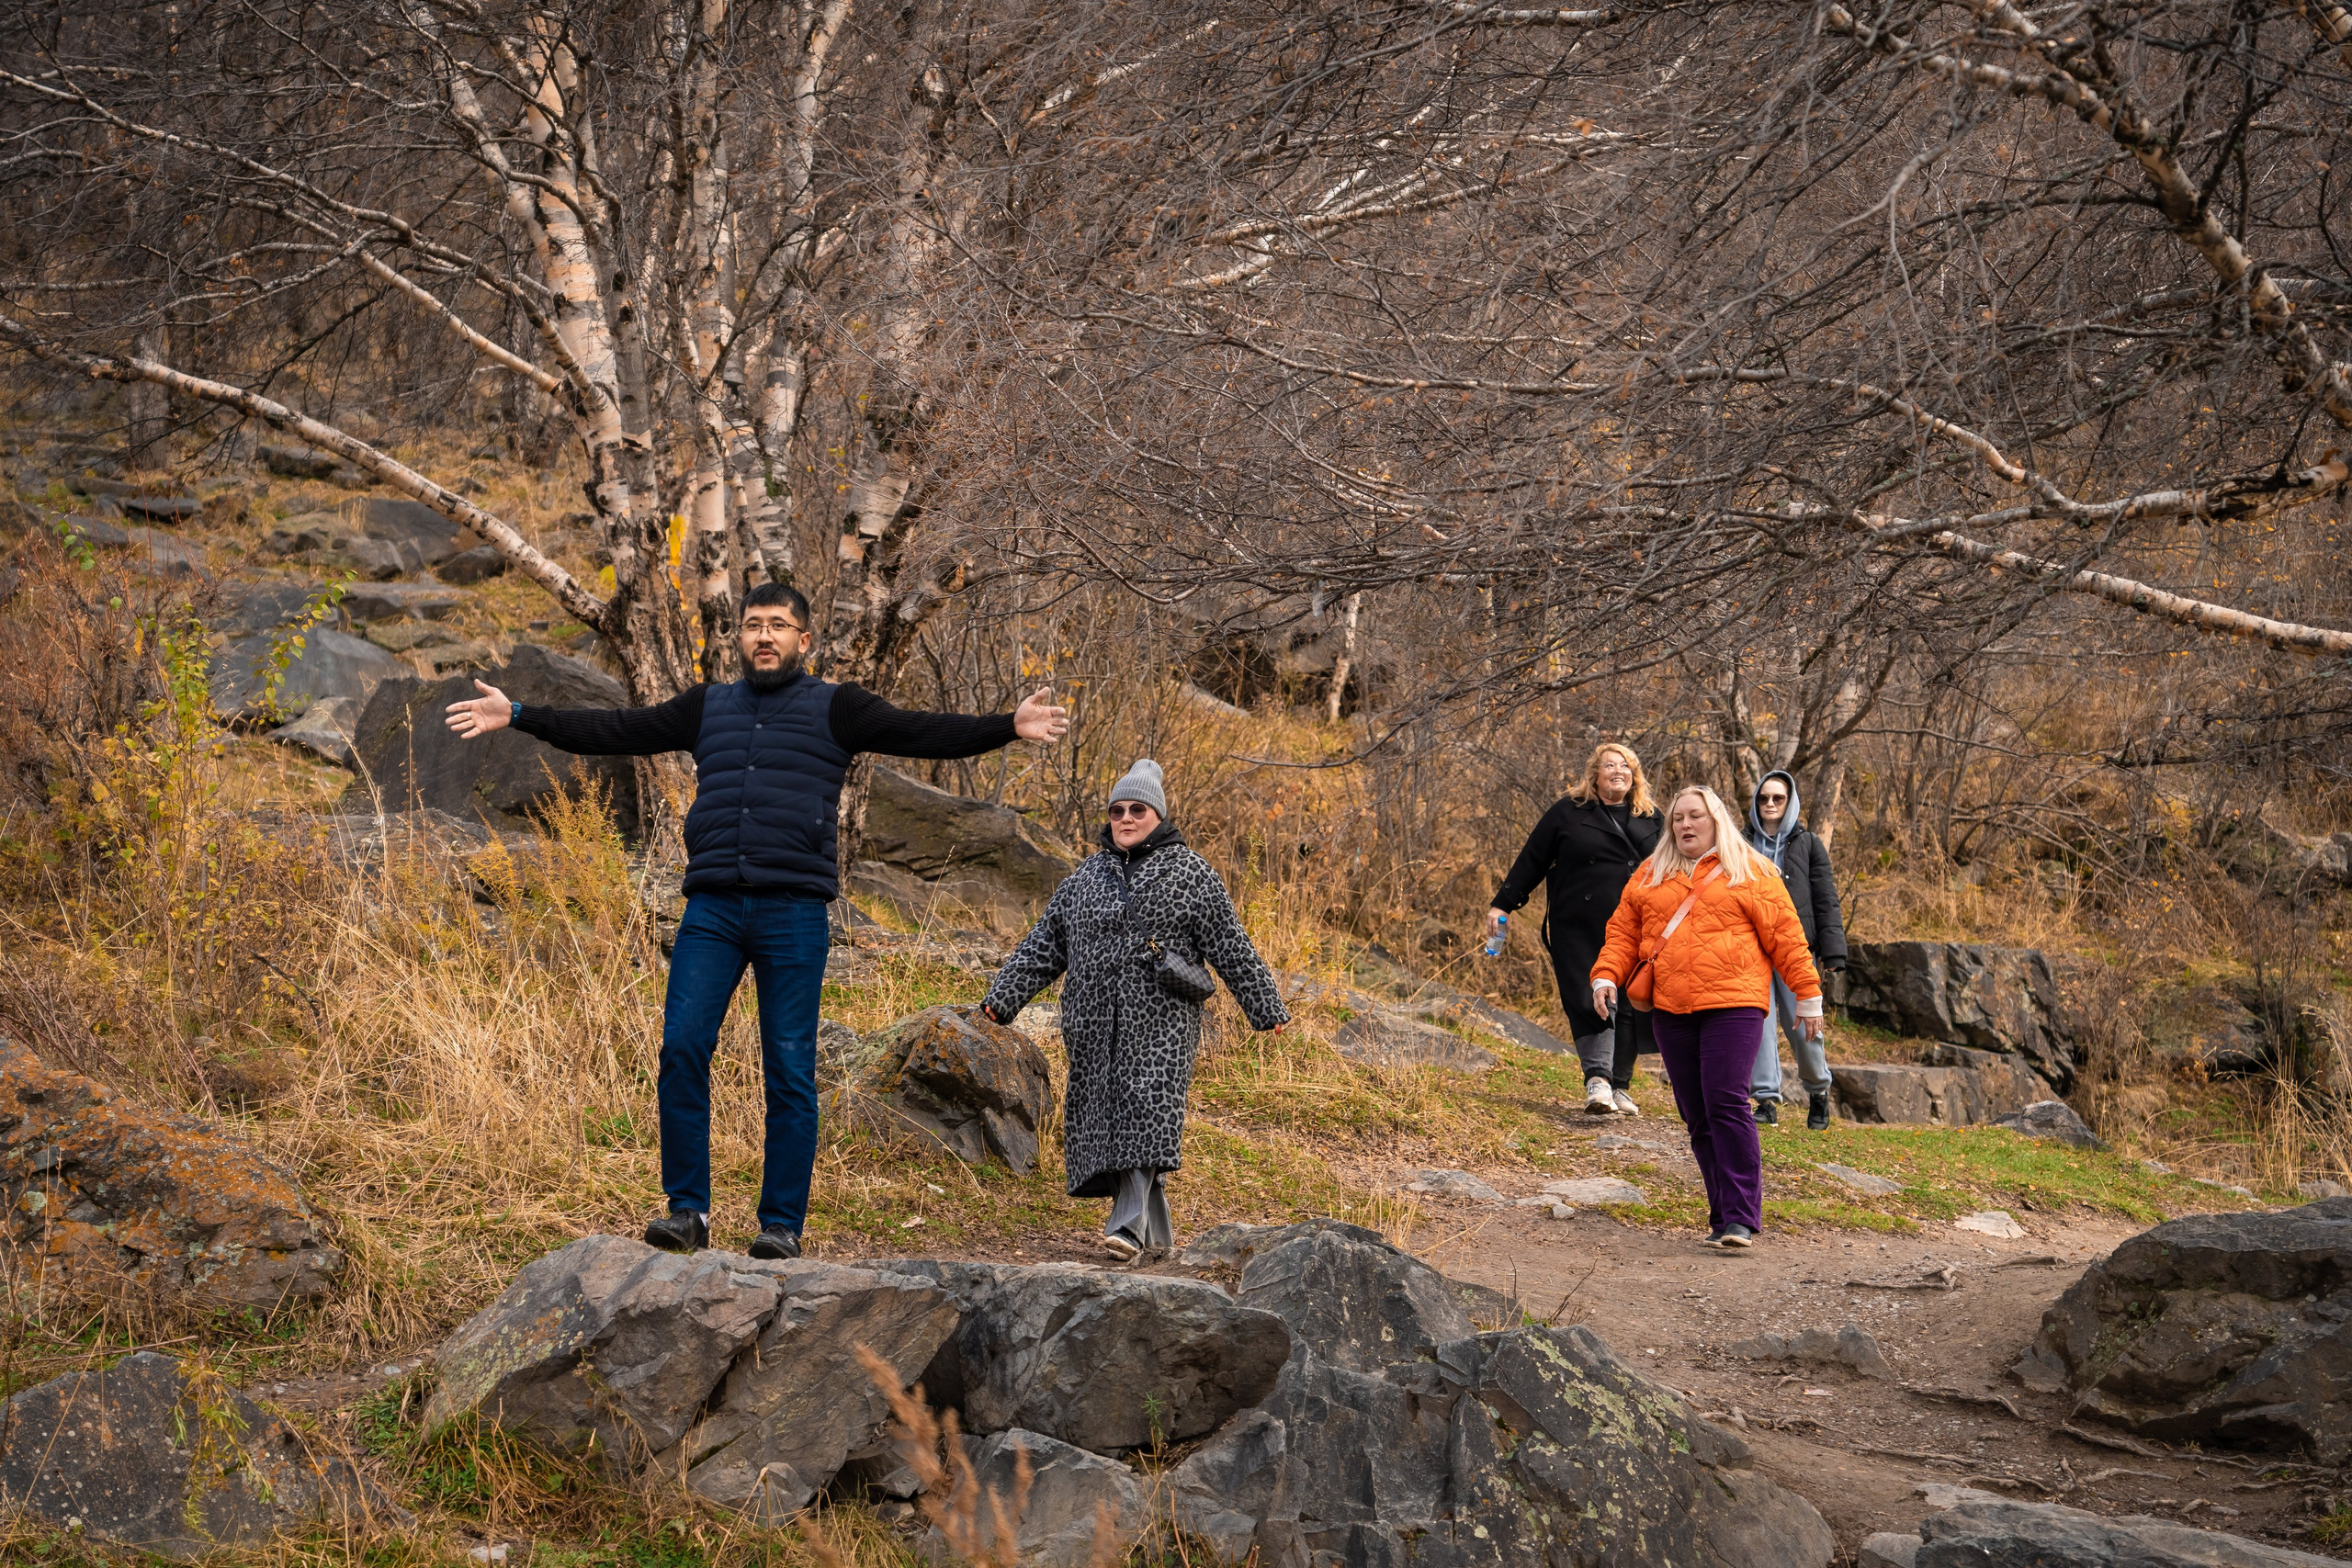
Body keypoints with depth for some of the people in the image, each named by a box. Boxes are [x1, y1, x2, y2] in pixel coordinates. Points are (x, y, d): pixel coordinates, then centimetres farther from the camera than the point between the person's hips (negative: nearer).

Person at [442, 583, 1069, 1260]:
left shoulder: (834, 709, 8)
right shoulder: (707, 708, 18)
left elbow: (921, 733, -2)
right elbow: (615, 730, 17)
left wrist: (1008, 727, -16)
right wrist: (518, 716, 13)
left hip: (795, 911, -2)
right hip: (712, 910, 3)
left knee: (790, 1070, -1)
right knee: (681, 1049, -8)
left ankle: (782, 1224, 7)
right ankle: (688, 1210, 2)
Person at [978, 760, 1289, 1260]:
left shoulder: (1190, 874, 4)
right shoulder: (1085, 877, 17)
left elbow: (1231, 948, 3)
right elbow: (1043, 946, 18)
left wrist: (1266, 1008, 1)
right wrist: (1002, 999, 12)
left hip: (1160, 1018, -5)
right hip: (1096, 1021, 5)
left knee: (1145, 1111, -17)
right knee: (1103, 1115, 4)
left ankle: (1129, 1224, -21)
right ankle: (1156, 1230, 15)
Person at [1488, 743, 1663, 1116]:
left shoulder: (1650, 818, 14)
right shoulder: (1569, 812, 5)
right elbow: (1532, 860, 7)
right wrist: (1503, 903, 4)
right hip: (1580, 930, -3)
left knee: (1631, 1008, 2)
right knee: (1591, 1003, -12)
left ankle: (1619, 1087, 10)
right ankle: (1597, 1080, -19)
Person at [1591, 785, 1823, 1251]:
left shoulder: (1751, 874, 7)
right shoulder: (1649, 877, 18)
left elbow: (1786, 937, 6)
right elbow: (1622, 933, 17)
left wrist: (1808, 997, 3)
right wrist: (1606, 976, 0)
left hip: (1733, 1005, -5)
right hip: (1670, 1011, 5)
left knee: (1727, 1105, -17)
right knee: (1697, 1117, 4)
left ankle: (1741, 1219, -17)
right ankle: (1723, 1216, 10)